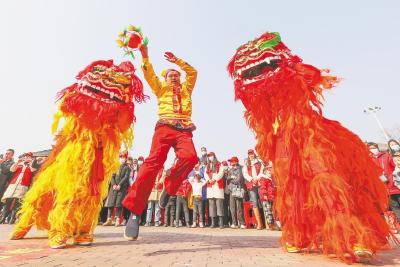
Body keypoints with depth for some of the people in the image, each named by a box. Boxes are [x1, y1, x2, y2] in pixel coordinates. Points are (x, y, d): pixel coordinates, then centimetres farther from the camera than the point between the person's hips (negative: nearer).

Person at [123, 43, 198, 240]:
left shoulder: (186, 89, 35)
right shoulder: (161, 89, 29)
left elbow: (193, 72, 32)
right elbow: (149, 75, 19)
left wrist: (177, 61, 33)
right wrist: (145, 56, 12)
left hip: (184, 130, 2)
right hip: (165, 127, -1)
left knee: (190, 157, -29)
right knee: (154, 160, -22)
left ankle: (168, 188, -7)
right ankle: (135, 210, -17)